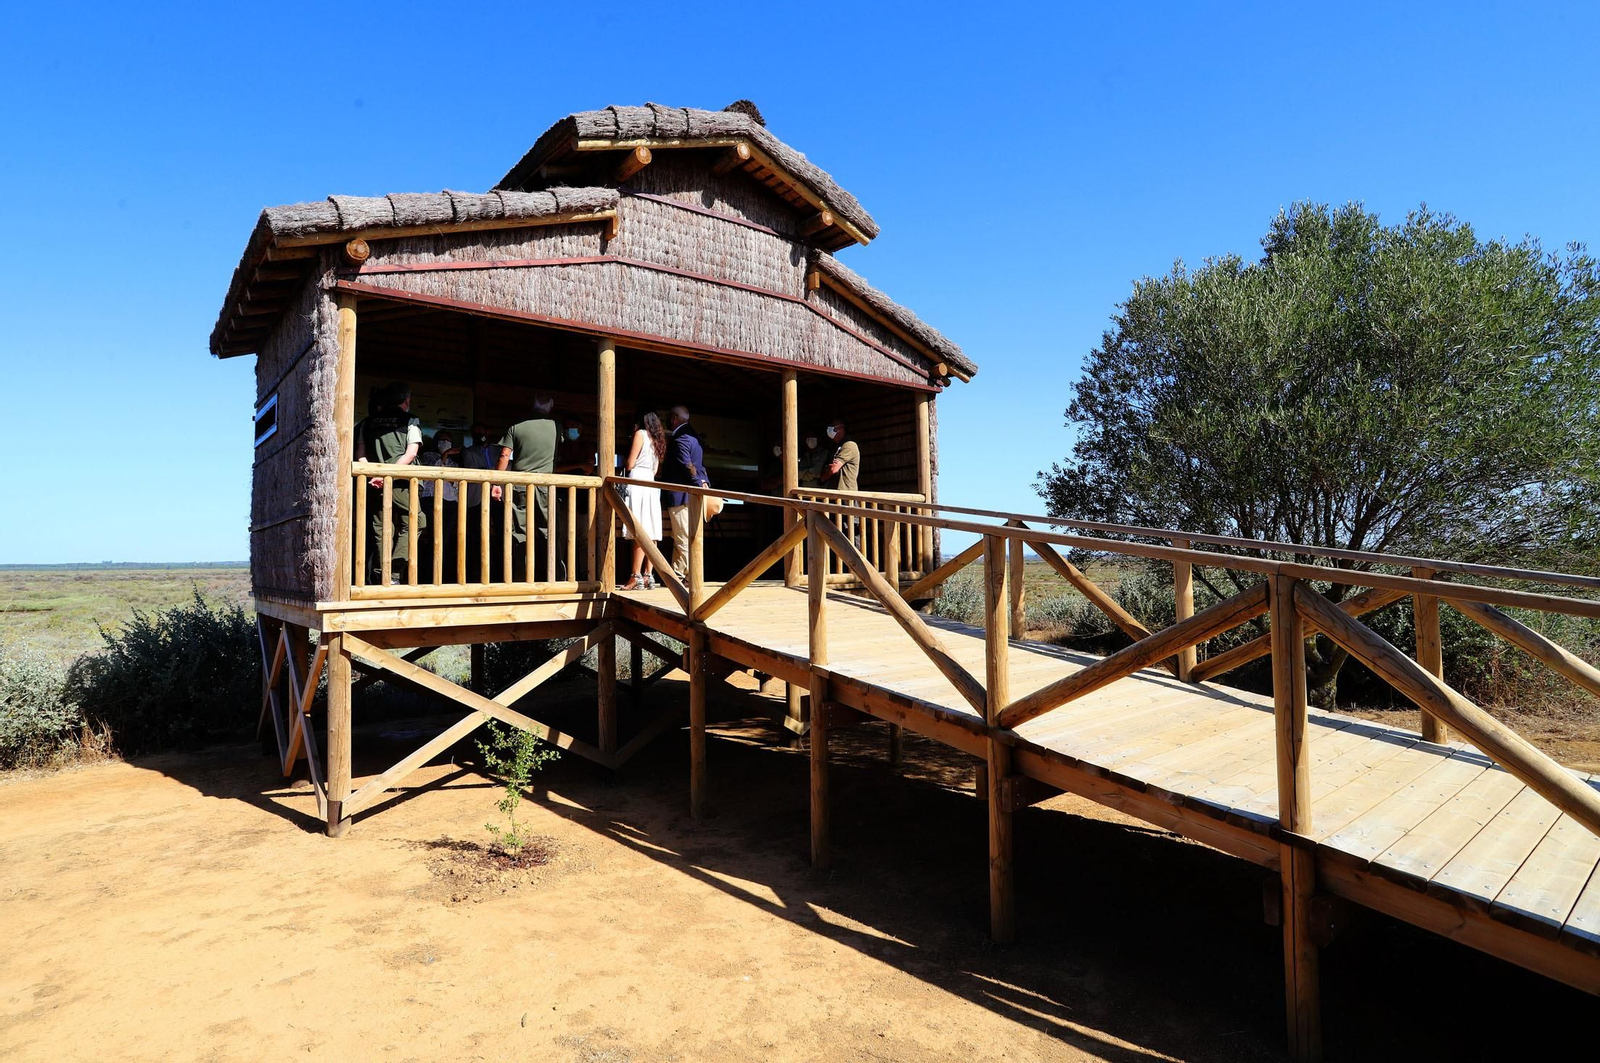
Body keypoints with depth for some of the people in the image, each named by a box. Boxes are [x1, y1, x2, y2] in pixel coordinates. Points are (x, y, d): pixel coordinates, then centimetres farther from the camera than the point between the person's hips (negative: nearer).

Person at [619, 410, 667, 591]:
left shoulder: (640, 433, -1)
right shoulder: (657, 440, 20)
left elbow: (630, 464, -3)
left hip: (637, 482, -8)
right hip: (651, 483, 8)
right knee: (650, 534, 2)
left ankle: (636, 577, -17)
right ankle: (648, 576, 0)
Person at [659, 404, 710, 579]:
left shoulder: (680, 439, -15)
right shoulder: (693, 436, 16)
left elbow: (687, 466, -22)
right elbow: (700, 465, 15)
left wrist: (699, 484, -16)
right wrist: (704, 482, 2)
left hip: (679, 495, -10)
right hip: (688, 494, 10)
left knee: (683, 538, -5)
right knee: (679, 538, 14)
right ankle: (677, 574, 18)